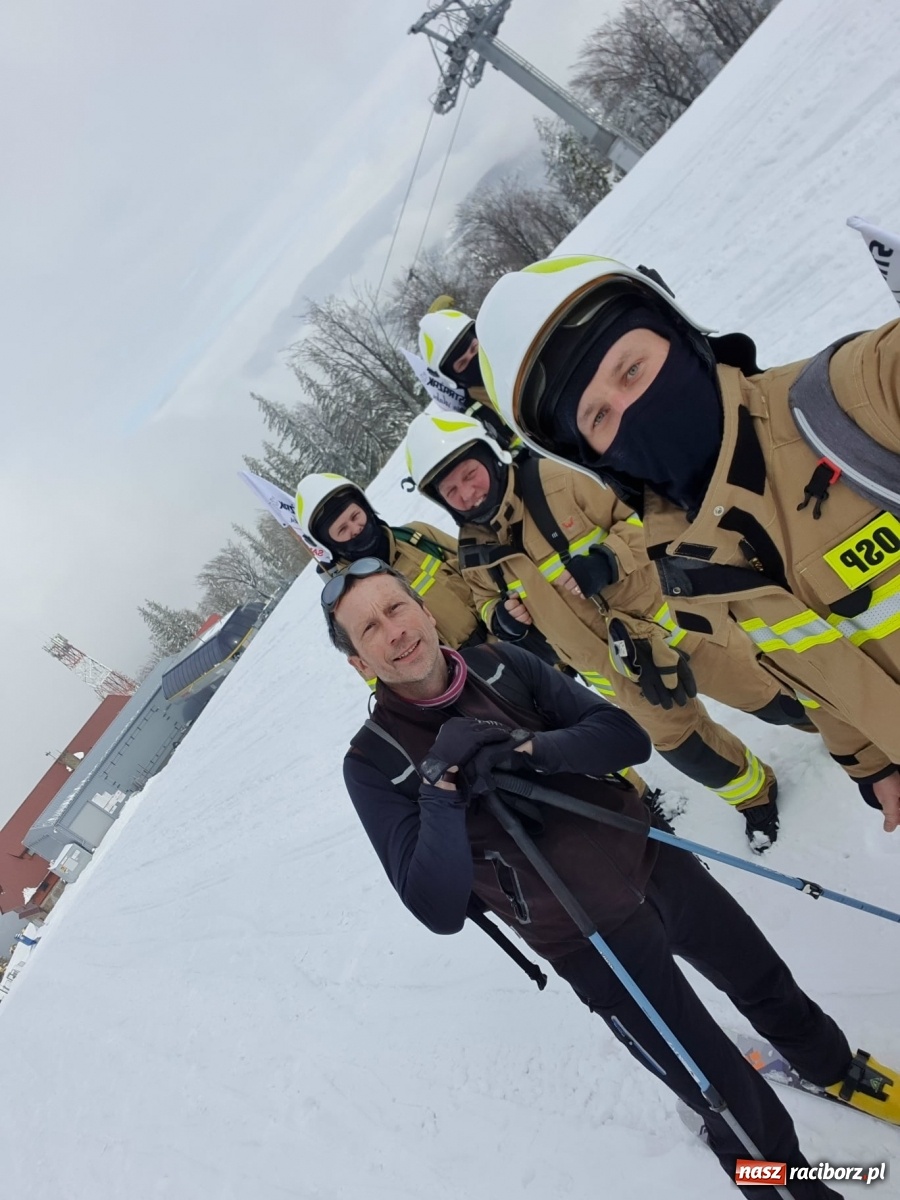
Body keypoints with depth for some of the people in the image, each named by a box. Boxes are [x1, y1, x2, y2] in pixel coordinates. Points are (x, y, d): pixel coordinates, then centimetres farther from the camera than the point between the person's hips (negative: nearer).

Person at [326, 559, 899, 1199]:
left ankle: (836, 1068, 57)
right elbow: (439, 908, -20)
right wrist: (443, 787, -33)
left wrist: (528, 749, -26)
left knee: (766, 981, 26)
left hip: (652, 860, 4)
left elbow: (627, 737, -10)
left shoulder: (498, 662, -7)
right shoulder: (374, 763, -15)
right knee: (726, 1093, 7)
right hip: (590, 939, -4)